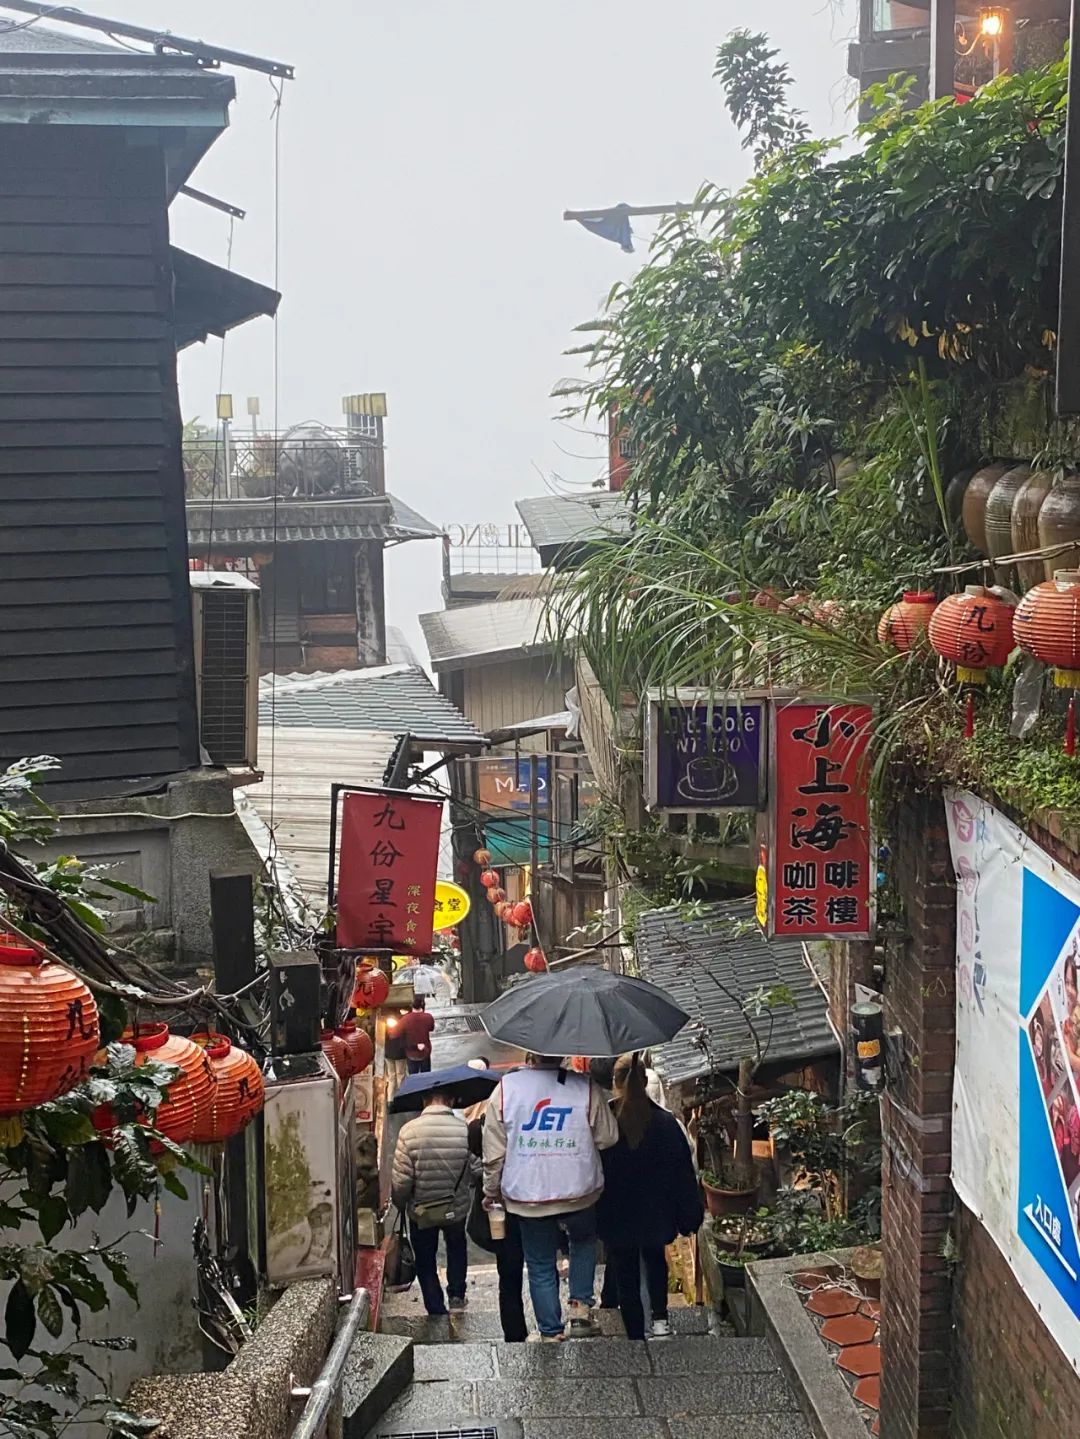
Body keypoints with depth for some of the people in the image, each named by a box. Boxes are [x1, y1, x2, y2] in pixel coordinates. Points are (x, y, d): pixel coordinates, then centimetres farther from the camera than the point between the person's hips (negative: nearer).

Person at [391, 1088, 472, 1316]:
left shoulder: (409, 1131, -18)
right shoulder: (464, 1129, -15)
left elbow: (401, 1180, -17)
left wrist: (399, 1203, 3)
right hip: (457, 1207, 1)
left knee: (426, 1262, 18)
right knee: (457, 1247, 31)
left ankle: (437, 1312, 21)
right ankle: (456, 1295, 27)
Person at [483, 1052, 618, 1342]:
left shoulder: (505, 1088, -7)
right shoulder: (586, 1087, -9)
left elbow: (494, 1150, -2)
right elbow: (608, 1137, -1)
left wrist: (492, 1192, 10)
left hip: (527, 1196, 0)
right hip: (579, 1192, 0)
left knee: (540, 1266, 14)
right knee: (584, 1242, 28)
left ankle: (551, 1333, 17)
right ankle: (581, 1306, 16)